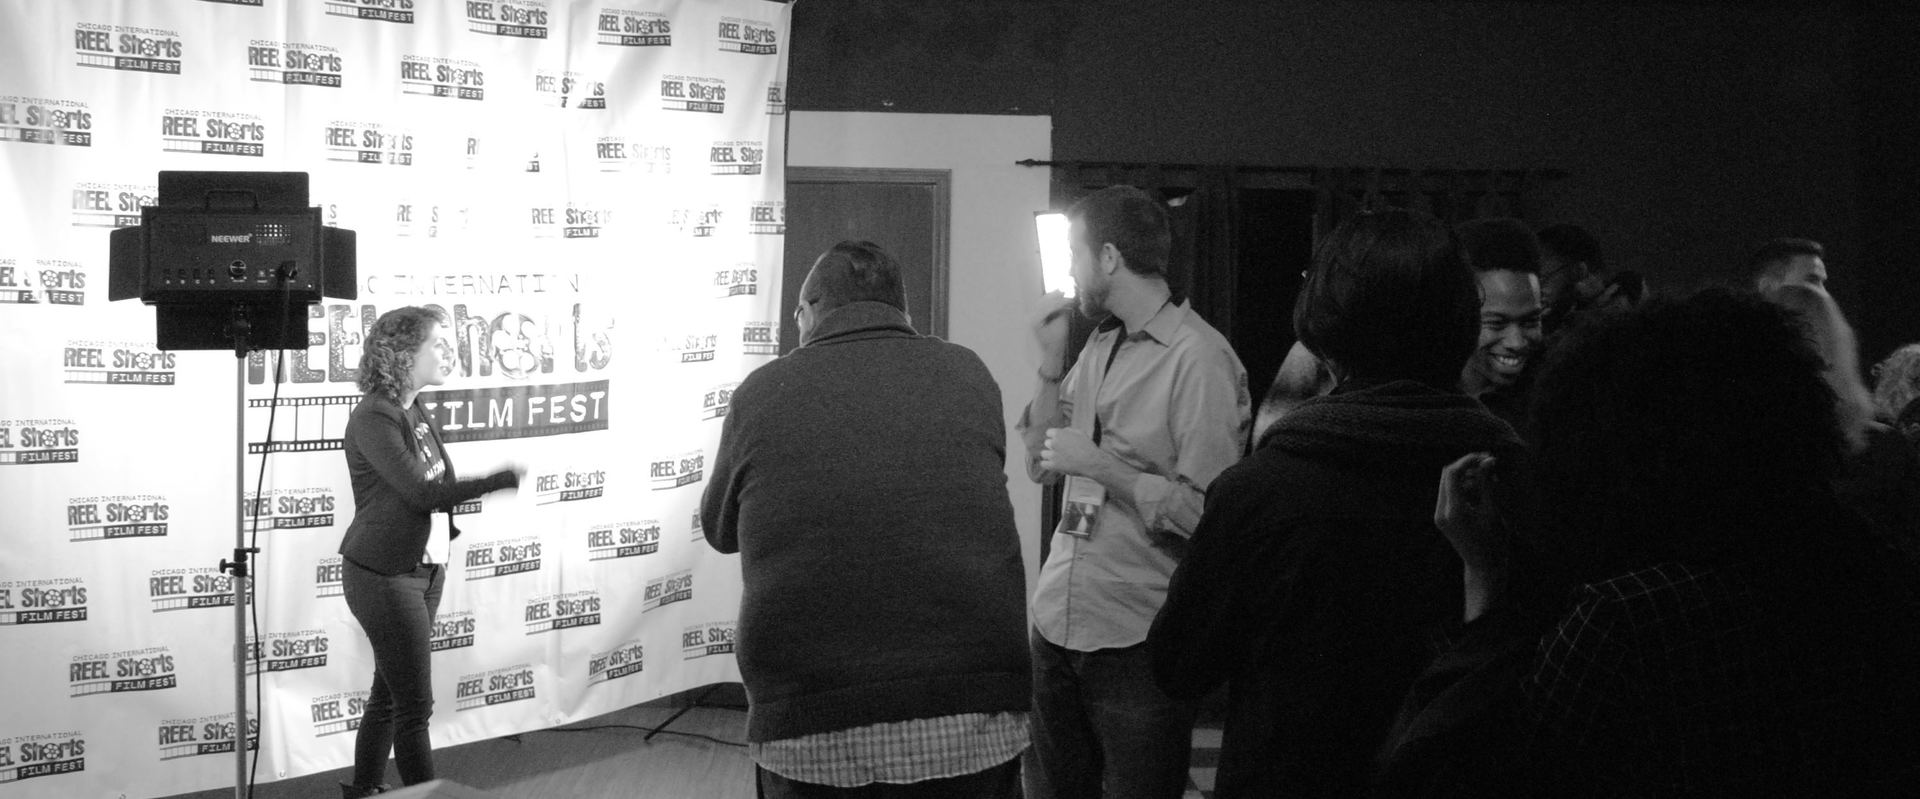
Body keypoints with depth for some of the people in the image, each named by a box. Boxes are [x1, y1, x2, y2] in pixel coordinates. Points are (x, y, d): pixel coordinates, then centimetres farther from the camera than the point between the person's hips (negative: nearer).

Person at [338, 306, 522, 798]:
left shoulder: (417, 414, 8)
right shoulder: (373, 418, -18)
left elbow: (436, 486, 9)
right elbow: (419, 491, -24)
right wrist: (500, 481, -21)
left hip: (423, 569, 8)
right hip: (384, 574, -8)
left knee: (389, 693, 16)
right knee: (415, 703, -3)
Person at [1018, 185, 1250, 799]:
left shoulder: (1199, 358, -14)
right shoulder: (1100, 345, 11)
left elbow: (1205, 513, -18)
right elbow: (1041, 464, 15)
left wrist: (1098, 463, -16)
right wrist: (1052, 365, 4)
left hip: (1139, 638, -7)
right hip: (1060, 617, 7)